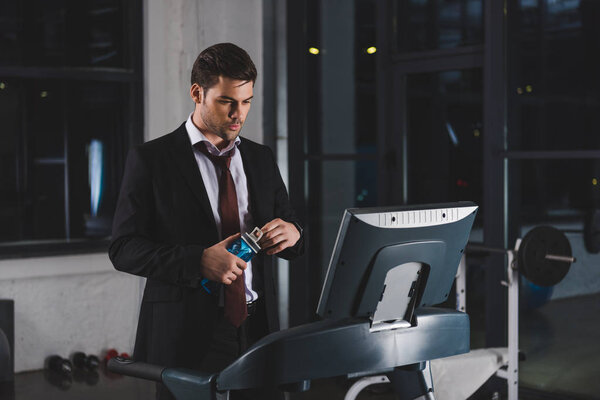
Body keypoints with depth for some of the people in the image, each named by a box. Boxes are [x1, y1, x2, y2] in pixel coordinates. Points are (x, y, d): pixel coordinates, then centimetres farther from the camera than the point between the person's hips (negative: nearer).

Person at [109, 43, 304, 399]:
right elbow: (123, 249, -7)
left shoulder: (262, 159, 12)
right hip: (188, 337, -4)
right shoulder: (151, 159, -2)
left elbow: (291, 231, 16)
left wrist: (292, 233, -9)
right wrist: (199, 260, -20)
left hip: (257, 330, 4)